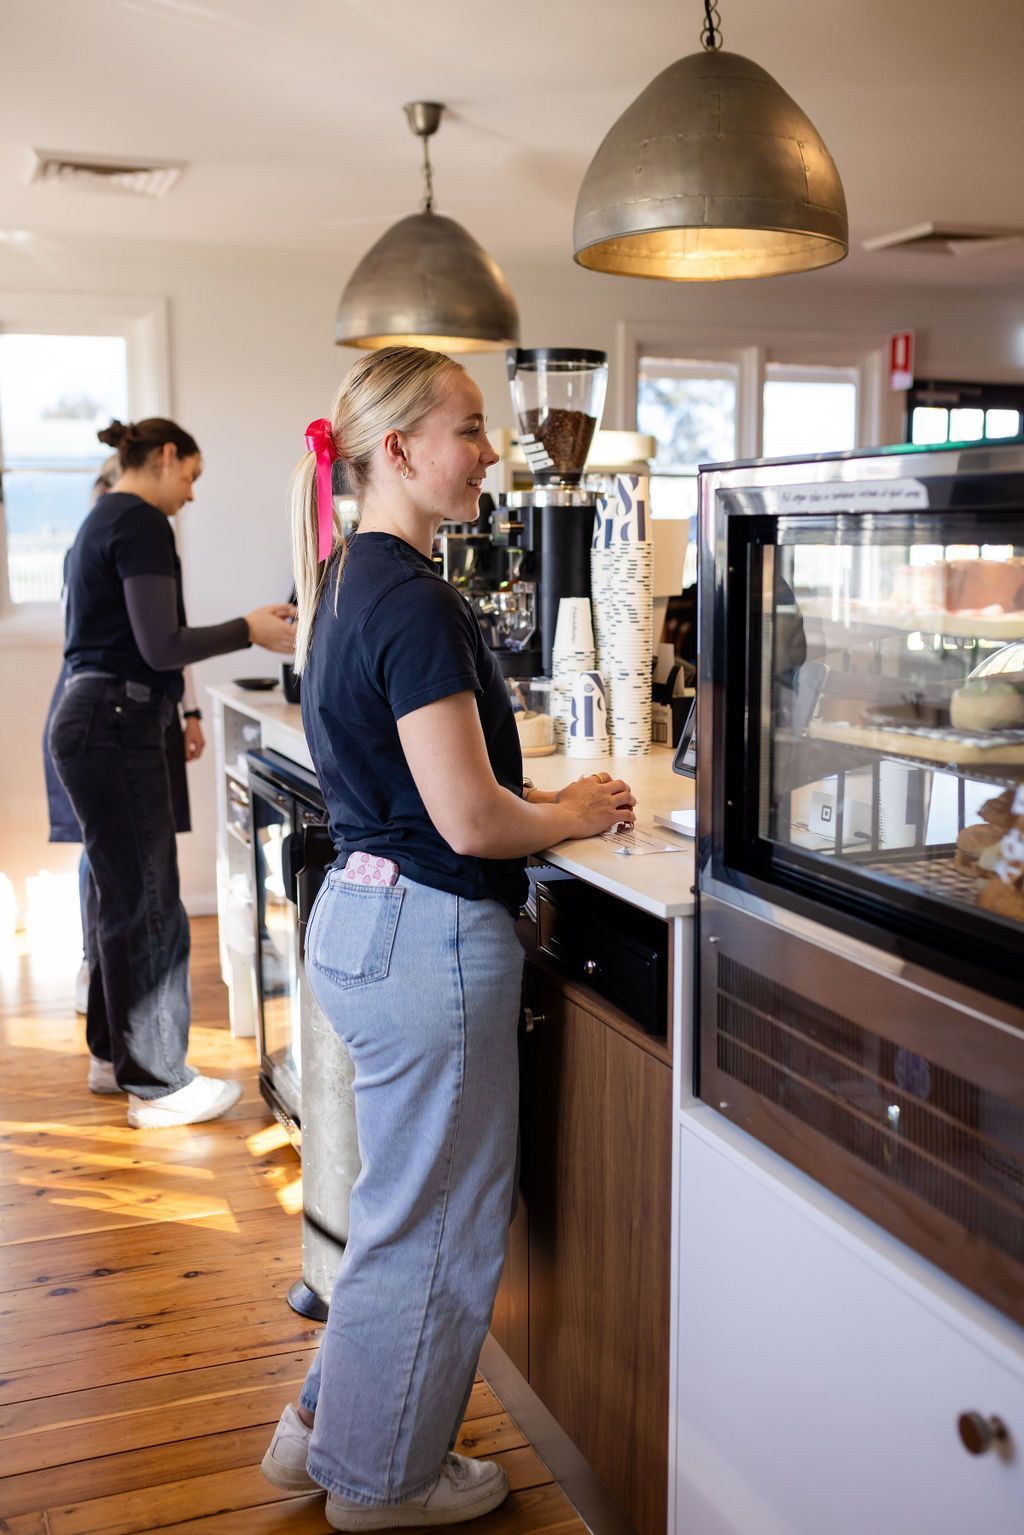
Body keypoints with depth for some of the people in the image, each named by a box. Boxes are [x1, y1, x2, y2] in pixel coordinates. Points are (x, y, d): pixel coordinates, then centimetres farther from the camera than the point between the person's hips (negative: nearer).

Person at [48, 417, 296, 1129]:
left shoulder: (101, 520, 20)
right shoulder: (142, 523, -12)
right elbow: (161, 645, -18)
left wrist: (169, 709, 26)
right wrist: (250, 629, -8)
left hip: (90, 717, 10)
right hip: (116, 727, -10)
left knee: (122, 897, 17)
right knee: (148, 904, -4)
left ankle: (114, 1054, 28)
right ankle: (156, 1085, 4)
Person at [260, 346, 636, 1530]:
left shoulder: (342, 582, 11)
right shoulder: (416, 602, -20)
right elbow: (470, 821, -23)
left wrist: (542, 801, 13)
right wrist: (575, 816, -4)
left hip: (357, 914, 10)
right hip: (428, 936, -10)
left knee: (408, 1200, 24)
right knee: (436, 1219, 9)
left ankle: (323, 1429, 39)